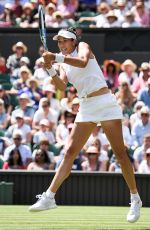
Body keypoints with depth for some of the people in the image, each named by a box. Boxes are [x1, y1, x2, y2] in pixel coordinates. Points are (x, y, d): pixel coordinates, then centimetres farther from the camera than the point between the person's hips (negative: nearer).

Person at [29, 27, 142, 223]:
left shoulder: (83, 46, 1)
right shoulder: (64, 65, 16)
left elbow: (82, 62, -23)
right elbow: (62, 86, -3)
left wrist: (57, 58, -30)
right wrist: (50, 70, -19)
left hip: (105, 103, -5)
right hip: (86, 108, 5)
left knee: (120, 153, -4)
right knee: (69, 152, -5)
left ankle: (135, 199, 5)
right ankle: (49, 197, -10)